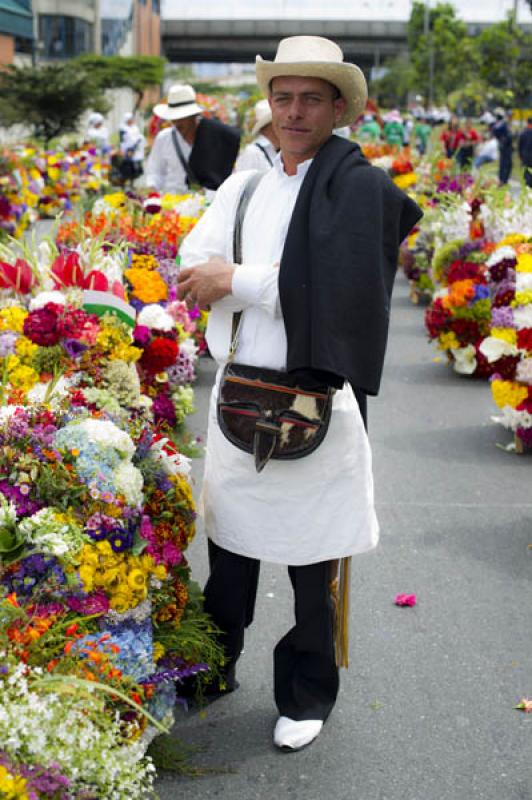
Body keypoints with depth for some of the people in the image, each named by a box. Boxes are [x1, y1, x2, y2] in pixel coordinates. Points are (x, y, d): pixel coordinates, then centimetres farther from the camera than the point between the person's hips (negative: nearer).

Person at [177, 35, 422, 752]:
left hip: (314, 404, -4)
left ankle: (307, 697, 28)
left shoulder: (360, 187, -6)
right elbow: (192, 274, -1)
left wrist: (237, 280, -15)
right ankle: (215, 668, 37)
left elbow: (342, 291, -20)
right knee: (229, 545, 16)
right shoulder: (243, 187, 10)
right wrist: (283, 279, -16)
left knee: (312, 566, 9)